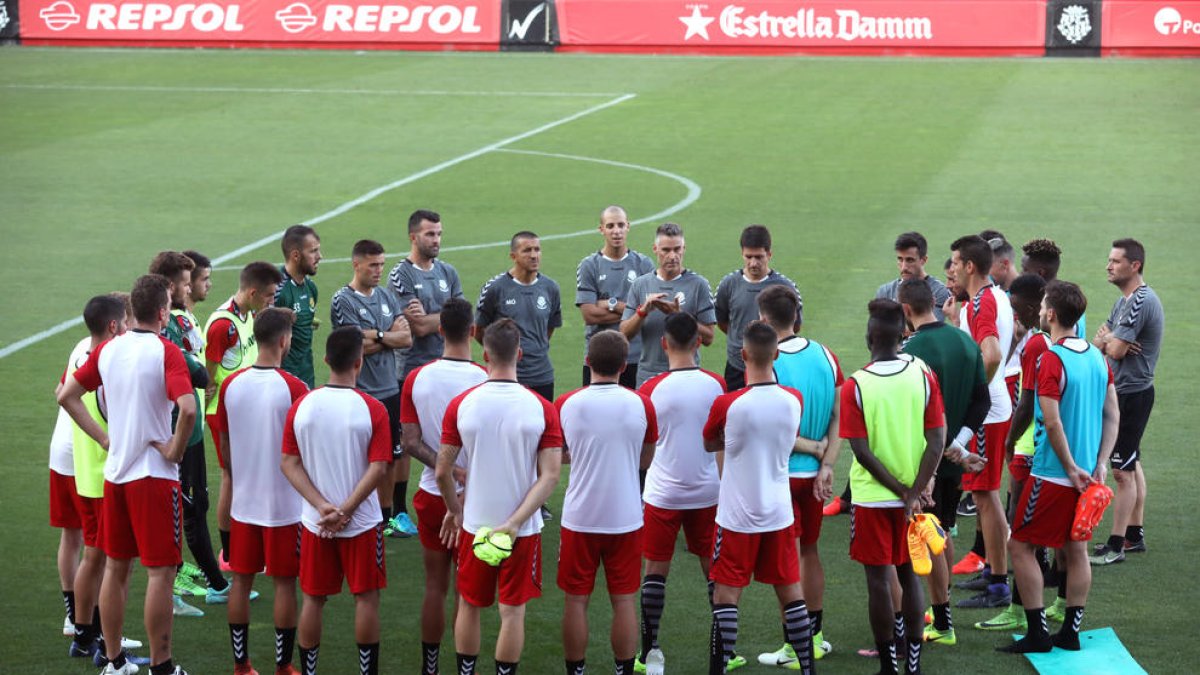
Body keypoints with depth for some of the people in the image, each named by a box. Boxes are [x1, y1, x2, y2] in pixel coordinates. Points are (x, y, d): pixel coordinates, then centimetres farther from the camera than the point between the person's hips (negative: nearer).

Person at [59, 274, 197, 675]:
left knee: (115, 567, 14)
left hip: (114, 473, 6)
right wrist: (175, 449, -12)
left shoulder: (107, 350, 4)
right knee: (160, 571, 1)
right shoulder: (165, 352, -14)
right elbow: (188, 409, -28)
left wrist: (104, 438, 9)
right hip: (154, 475, -6)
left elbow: (67, 396, 10)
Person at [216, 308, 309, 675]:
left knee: (241, 580, 11)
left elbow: (224, 443, 7)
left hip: (243, 502, 4)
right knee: (284, 582, 5)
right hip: (285, 503, -4)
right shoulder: (293, 388, -15)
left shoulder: (230, 385, -3)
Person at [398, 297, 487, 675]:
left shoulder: (416, 379, -5)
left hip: (432, 496, 3)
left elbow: (410, 443, -9)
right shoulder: (484, 380, -15)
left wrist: (452, 470, -13)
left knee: (435, 587, 13)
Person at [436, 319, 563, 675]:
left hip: (474, 525, 1)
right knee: (513, 612, 8)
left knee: (469, 606, 16)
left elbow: (442, 472, -6)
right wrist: (514, 523, -15)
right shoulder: (542, 409, -11)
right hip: (523, 528, -1)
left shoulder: (461, 405, -10)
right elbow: (550, 476, -15)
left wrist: (455, 509, 11)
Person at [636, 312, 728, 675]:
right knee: (714, 569, 12)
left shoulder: (651, 389, -12)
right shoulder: (716, 385, -5)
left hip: (662, 493, -2)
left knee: (656, 571, 6)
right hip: (707, 492, 2)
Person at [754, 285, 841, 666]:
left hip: (781, 475, -6)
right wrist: (827, 467, -4)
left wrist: (815, 448, -8)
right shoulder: (825, 356, -1)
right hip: (814, 474, 6)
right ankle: (815, 636, 28)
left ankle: (795, 648, 4)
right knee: (810, 552, 19)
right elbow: (839, 417, -2)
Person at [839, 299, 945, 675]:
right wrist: (913, 494, -11)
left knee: (879, 580, 5)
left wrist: (900, 490, -9)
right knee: (909, 576, 14)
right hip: (912, 495, 3)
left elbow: (862, 451, -16)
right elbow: (937, 441, -10)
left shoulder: (855, 386, -13)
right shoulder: (923, 376, -6)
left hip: (872, 497, -3)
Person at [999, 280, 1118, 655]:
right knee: (1076, 549, 13)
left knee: (1020, 545, 2)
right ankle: (1070, 633, 17)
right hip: (1086, 473, 8)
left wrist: (1071, 468, -14)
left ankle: (1037, 633, 0)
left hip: (1053, 473, -7)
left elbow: (1053, 423, -21)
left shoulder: (1050, 360, -17)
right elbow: (1112, 415, 7)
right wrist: (1099, 465, 5)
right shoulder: (1098, 357, 6)